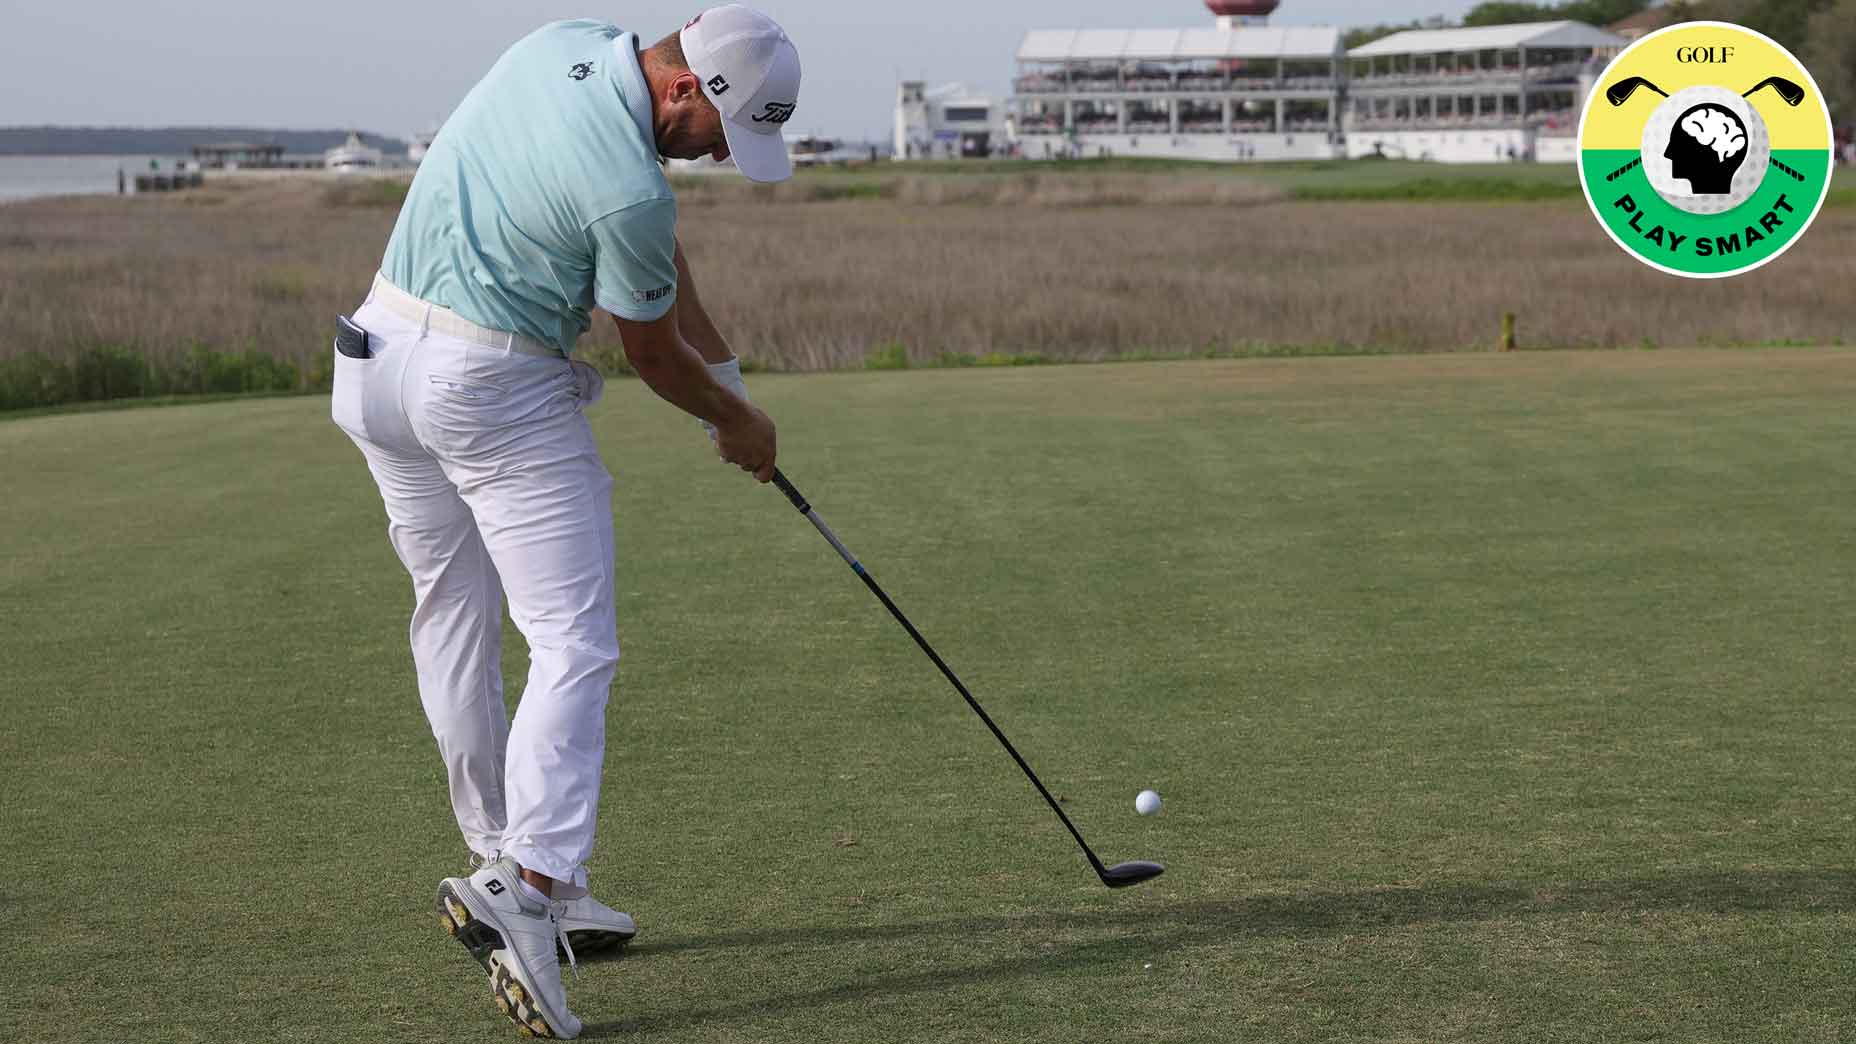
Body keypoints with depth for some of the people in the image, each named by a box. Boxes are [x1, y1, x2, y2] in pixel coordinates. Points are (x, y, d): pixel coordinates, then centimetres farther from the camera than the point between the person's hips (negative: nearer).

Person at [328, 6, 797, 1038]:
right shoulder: (629, 188, -24)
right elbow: (652, 354, -6)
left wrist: (721, 361, 14)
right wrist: (738, 420, 13)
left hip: (384, 356, 10)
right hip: (498, 391, -9)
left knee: (454, 617, 16)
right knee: (575, 643, -9)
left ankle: (501, 861, 24)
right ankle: (530, 885, -22)